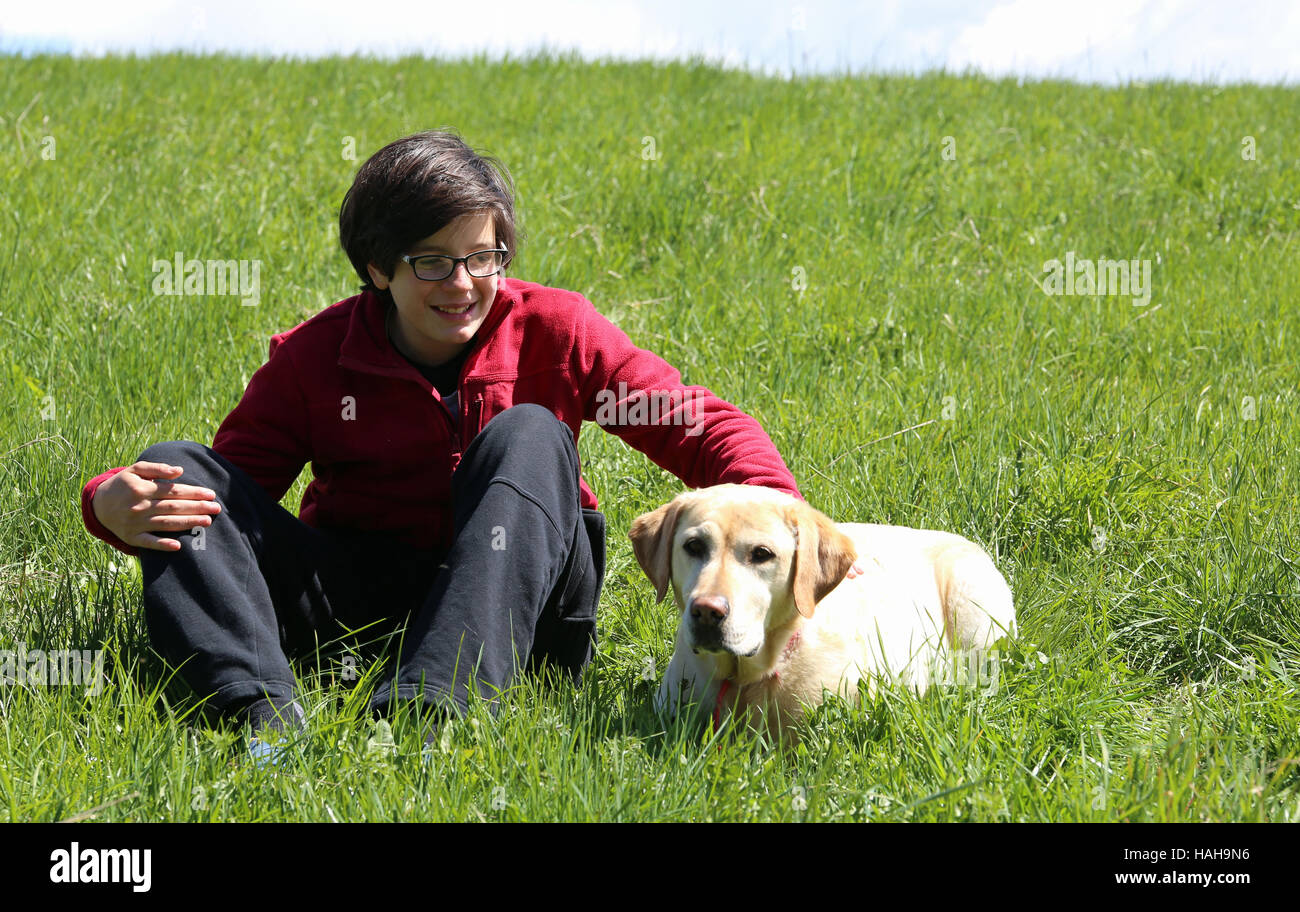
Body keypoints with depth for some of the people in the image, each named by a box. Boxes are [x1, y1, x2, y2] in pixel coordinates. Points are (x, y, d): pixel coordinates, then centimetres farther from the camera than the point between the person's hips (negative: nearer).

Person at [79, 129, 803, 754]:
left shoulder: (553, 331, -2)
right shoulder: (314, 358, 0)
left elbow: (700, 424, -5)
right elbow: (226, 483, -4)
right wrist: (115, 504, -27)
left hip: (513, 602, -1)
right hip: (356, 600, 1)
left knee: (527, 435, -27)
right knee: (179, 467, -16)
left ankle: (431, 705, -46)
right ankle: (263, 712, -44)